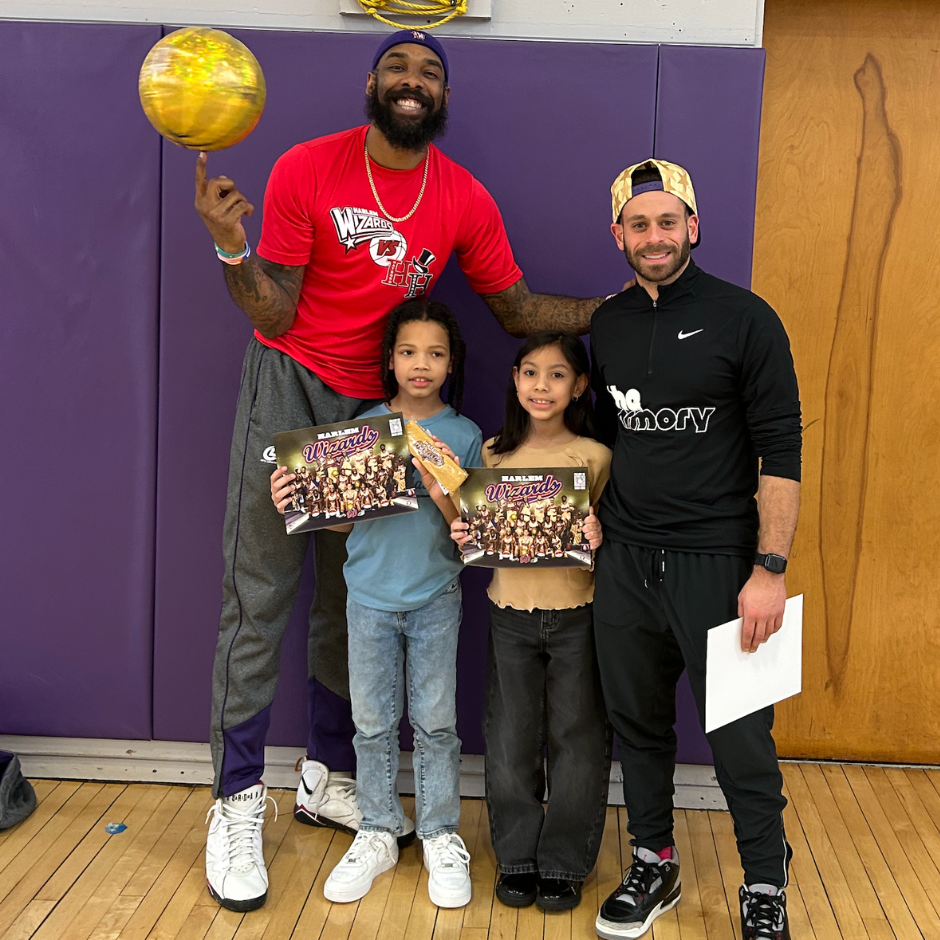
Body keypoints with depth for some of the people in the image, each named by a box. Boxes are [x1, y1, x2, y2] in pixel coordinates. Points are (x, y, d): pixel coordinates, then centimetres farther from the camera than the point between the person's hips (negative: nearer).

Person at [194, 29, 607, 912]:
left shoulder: (465, 201, 0)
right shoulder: (306, 170, -9)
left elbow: (519, 309, 5)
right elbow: (275, 314, -11)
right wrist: (231, 248, -29)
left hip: (374, 404, 3)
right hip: (289, 384, -3)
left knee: (350, 598, 10)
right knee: (258, 599, -3)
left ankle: (328, 777, 26)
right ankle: (238, 804, 8)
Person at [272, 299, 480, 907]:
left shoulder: (464, 436, -3)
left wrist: (444, 499, -24)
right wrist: (293, 505, -15)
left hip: (435, 597, -1)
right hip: (370, 596, 1)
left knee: (435, 723, 7)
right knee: (373, 723, 9)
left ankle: (441, 836, 22)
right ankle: (379, 834, 25)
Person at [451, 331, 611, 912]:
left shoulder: (594, 455, -4)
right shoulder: (494, 452, 4)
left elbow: (607, 535, -2)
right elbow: (478, 534, 11)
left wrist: (599, 539, -23)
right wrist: (461, 533, -10)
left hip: (576, 616, -2)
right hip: (511, 617, 2)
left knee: (576, 737, 6)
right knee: (511, 739, 9)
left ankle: (565, 863, 22)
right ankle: (518, 857, 26)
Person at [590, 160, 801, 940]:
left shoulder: (744, 318, -7)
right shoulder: (609, 324, 9)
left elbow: (781, 452, -9)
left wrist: (770, 570, -15)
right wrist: (594, 518, 9)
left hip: (716, 563, -4)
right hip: (626, 559, 5)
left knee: (740, 740, 2)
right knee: (639, 724, 14)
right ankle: (654, 866, 33)